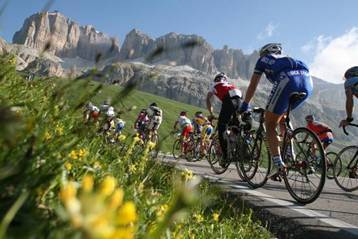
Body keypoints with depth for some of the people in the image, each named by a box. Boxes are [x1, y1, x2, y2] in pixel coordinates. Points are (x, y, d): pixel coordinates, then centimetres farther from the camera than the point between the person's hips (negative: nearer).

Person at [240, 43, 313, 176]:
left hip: (287, 80, -6)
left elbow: (253, 86, 28)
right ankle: (290, 154, 23)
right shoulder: (287, 59, 42)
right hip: (307, 82, 6)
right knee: (282, 115, 30)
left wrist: (245, 105, 38)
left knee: (270, 125, 7)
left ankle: (278, 164, -4)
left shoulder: (263, 60, 29)